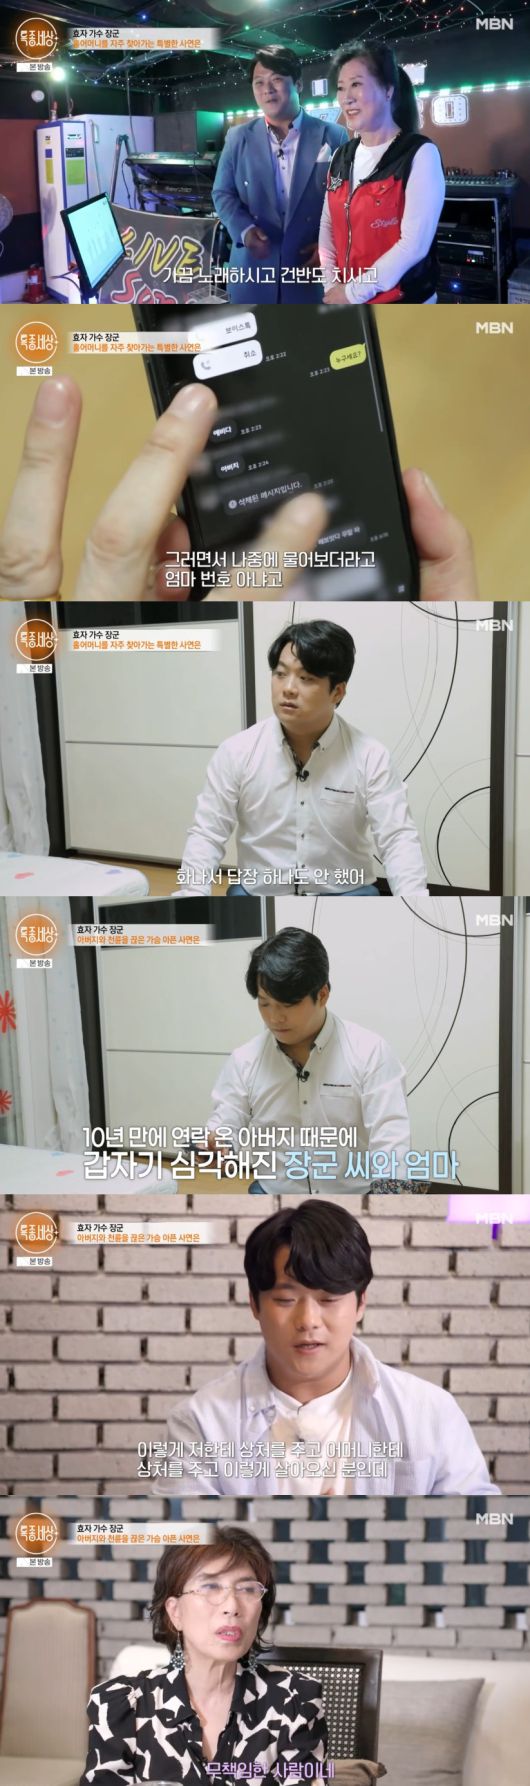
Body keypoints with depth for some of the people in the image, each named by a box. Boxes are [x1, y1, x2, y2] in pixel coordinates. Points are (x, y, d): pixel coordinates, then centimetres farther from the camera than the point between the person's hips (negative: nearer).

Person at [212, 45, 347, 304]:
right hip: (253, 271, 2)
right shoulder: (238, 138, 8)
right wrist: (244, 229, -12)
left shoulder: (332, 136, 1)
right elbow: (223, 193, 8)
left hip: (312, 269, -2)